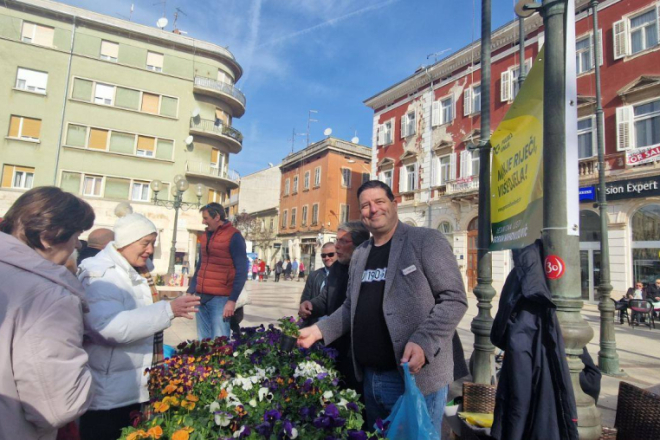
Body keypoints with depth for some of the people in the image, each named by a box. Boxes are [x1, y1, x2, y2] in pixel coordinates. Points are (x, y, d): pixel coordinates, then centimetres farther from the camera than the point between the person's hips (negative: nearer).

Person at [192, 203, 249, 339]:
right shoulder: (206, 236, 15)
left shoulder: (233, 236, -7)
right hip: (201, 297, 7)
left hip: (220, 299, -6)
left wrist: (232, 300, -15)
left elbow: (241, 271, -10)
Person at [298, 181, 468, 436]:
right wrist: (319, 330, 3)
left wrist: (423, 342, -24)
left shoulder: (426, 241, -9)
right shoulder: (359, 254, 11)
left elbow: (454, 300, -13)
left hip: (416, 377, -6)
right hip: (371, 378, 7)